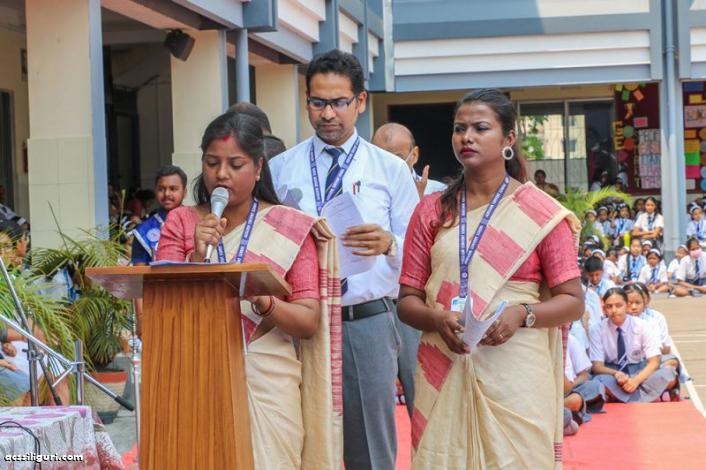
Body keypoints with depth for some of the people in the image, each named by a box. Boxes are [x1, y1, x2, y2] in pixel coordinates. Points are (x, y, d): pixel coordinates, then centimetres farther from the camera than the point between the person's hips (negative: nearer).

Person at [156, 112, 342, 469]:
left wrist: (263, 302, -21)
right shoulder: (180, 222, 5)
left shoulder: (291, 228, 0)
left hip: (267, 384, -1)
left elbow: (309, 322, -3)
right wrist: (197, 257, -16)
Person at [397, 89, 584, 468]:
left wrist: (523, 314, -19)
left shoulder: (541, 212, -1)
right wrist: (436, 318, -14)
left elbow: (572, 302, -1)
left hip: (515, 376, -2)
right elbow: (406, 301, 7)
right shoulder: (431, 211, 8)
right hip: (444, 375, 2)